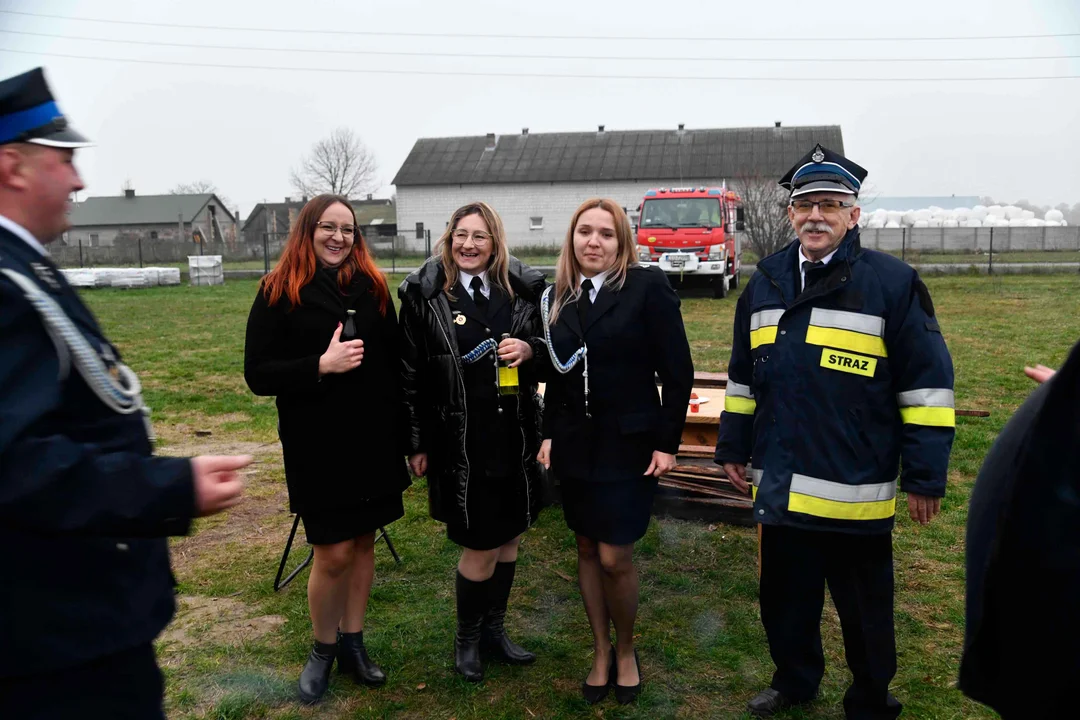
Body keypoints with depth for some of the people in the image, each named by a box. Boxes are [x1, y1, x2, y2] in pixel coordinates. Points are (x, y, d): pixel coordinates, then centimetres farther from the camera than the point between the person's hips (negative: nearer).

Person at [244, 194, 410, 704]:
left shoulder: (372, 288, 5)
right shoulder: (280, 293, -4)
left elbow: (393, 364, 7)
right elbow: (258, 374, -7)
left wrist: (403, 435, 3)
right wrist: (320, 365, -21)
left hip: (375, 442, 4)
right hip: (317, 446, -3)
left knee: (363, 542, 12)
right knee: (333, 554, 1)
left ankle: (353, 642, 31)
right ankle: (323, 648, 26)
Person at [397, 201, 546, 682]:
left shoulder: (523, 289, 1)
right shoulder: (424, 295, -7)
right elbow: (410, 375, -4)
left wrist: (530, 349, -12)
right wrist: (416, 444, -3)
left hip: (514, 437, 4)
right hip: (459, 442, -4)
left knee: (510, 538, 16)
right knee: (480, 547, 4)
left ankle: (494, 629, 38)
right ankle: (467, 637, 31)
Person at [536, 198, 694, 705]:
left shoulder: (647, 287, -9)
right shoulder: (559, 295, 6)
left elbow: (677, 372, -9)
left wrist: (666, 443, -10)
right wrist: (550, 433, 6)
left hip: (628, 444, -4)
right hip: (575, 444, 5)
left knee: (615, 558, -1)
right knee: (587, 549, 12)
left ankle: (625, 652, 25)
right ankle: (600, 652, 30)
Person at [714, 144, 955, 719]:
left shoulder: (892, 283, -8)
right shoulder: (765, 282, 7)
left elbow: (927, 384, -7)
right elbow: (742, 375, 15)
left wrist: (925, 476, -8)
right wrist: (733, 447, 15)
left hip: (856, 493, -4)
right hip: (779, 488, 5)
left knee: (864, 609, 14)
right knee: (783, 598, 20)